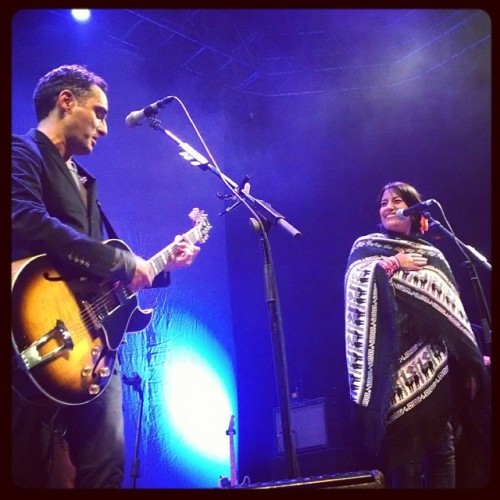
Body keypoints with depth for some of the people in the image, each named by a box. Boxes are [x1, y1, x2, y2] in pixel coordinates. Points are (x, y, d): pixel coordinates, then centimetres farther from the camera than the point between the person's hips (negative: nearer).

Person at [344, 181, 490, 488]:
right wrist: (392, 265, -2)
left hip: (437, 365, 3)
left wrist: (473, 364, 9)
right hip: (397, 365, -3)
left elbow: (454, 312, 15)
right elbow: (359, 288, -6)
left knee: (442, 448, 5)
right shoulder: (366, 248, 13)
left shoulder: (432, 255, 19)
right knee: (404, 452, -8)